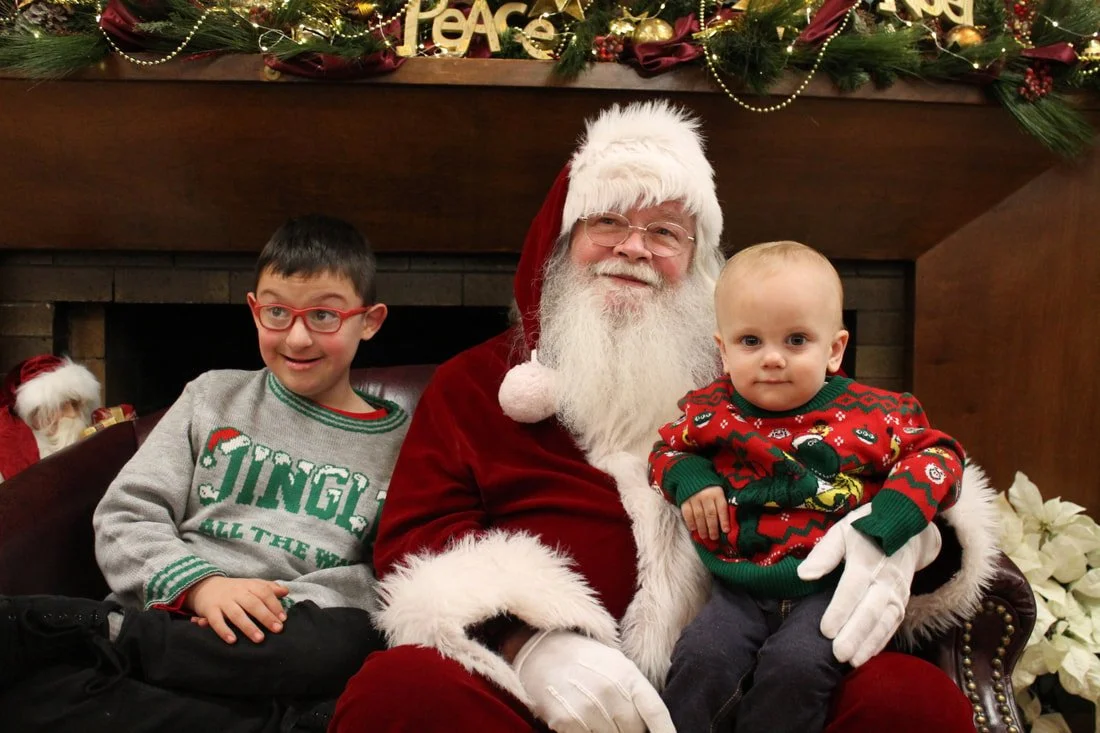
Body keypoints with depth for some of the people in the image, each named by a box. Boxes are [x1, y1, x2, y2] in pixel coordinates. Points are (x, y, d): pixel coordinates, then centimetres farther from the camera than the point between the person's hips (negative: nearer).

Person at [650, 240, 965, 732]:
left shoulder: (871, 415, -4)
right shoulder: (712, 411, 2)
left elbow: (936, 452, 0)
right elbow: (667, 447, 18)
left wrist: (885, 525, -14)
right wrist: (689, 479, -6)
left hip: (830, 585, -2)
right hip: (741, 589, 2)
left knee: (795, 664, -24)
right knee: (702, 658, -19)